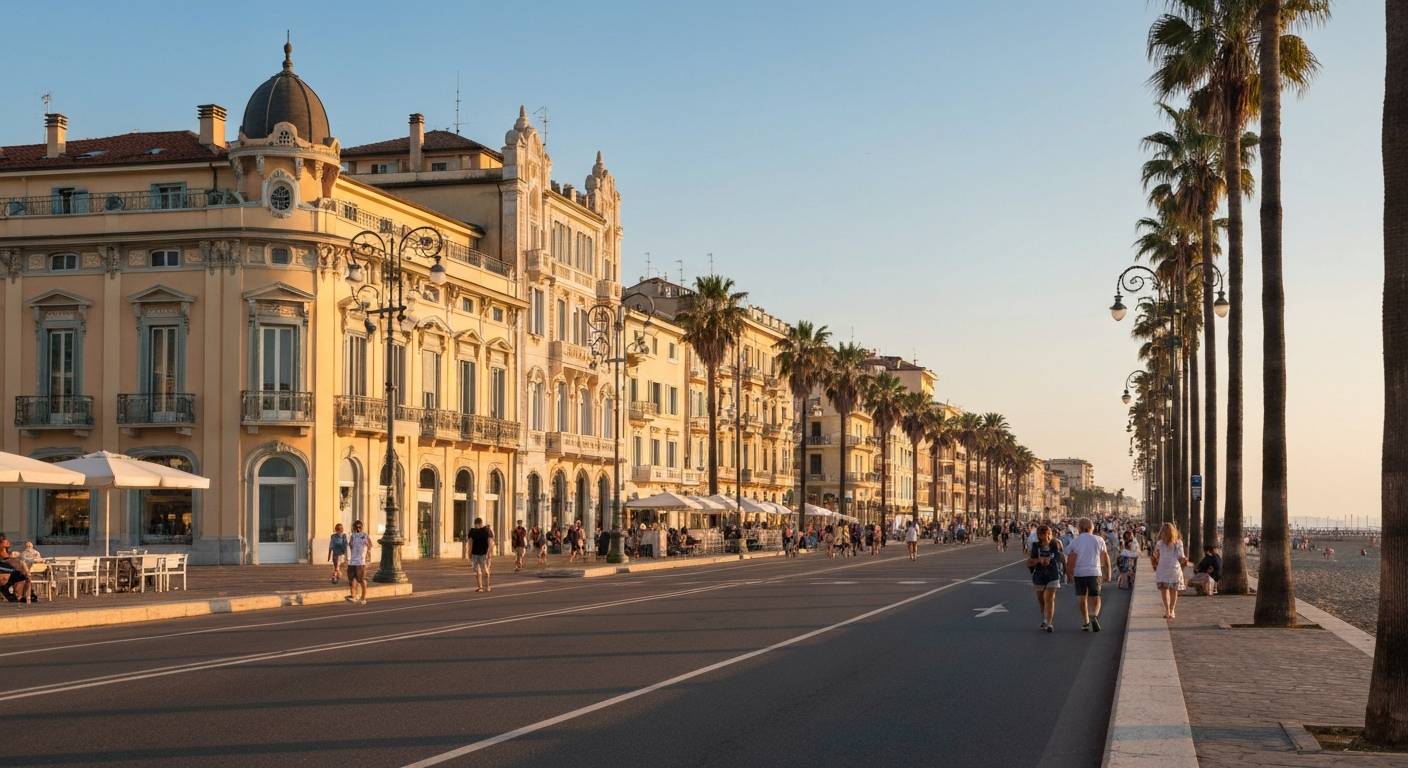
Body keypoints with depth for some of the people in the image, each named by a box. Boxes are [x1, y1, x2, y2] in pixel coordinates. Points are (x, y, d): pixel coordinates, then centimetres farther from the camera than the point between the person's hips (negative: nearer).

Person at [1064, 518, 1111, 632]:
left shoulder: (1074, 541, -3)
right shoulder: (1099, 540, 3)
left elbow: (1070, 560, -7)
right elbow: (1106, 559, 7)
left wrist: (1069, 575, 1)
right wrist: (1108, 574, 14)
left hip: (1079, 573, -1)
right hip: (1095, 572, 1)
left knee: (1082, 598, 11)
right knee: (1095, 597, 7)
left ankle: (1086, 622, 14)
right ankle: (1094, 615, -20)